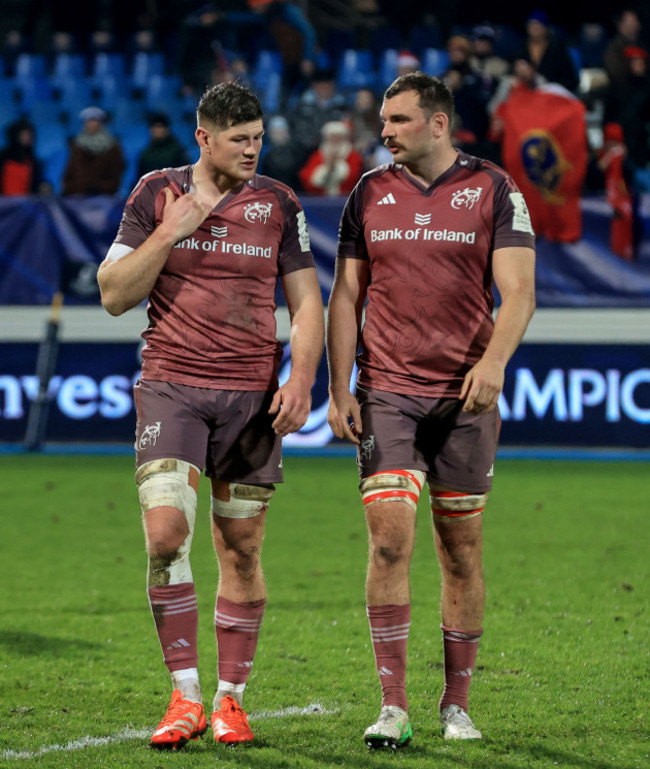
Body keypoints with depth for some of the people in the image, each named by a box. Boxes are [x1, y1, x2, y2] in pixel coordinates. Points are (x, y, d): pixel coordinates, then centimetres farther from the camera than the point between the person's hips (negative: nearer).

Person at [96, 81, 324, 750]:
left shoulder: (279, 204, 6)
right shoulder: (155, 195, 4)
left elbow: (306, 301, 8)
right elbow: (114, 295, 1)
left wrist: (300, 378, -6)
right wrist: (170, 232, -9)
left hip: (252, 394, 1)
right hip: (171, 388, -1)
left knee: (241, 550, 3)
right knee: (166, 534, -16)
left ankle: (230, 699, 13)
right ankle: (185, 697, -11)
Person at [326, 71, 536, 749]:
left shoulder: (494, 190, 0)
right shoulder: (370, 193, 7)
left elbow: (518, 290, -6)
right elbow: (346, 294, 9)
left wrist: (494, 360, -24)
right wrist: (338, 389, 0)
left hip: (466, 396, -1)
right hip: (386, 393, 1)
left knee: (461, 551, 5)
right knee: (389, 541, -11)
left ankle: (457, 704, 18)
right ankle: (393, 706, -9)